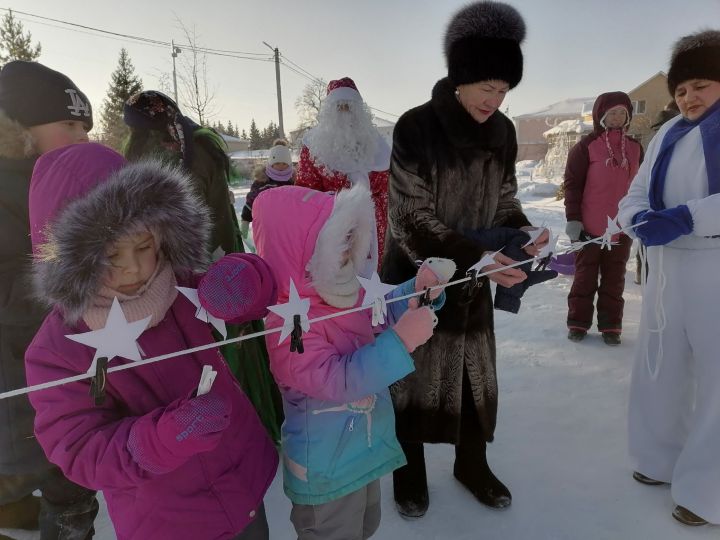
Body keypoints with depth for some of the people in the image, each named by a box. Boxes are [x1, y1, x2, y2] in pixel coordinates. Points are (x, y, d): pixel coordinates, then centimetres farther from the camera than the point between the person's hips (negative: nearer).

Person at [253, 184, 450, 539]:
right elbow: (338, 379, -39)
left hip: (363, 452, 9)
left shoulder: (339, 296, -5)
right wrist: (402, 340, -44)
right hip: (327, 472, -8)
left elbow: (383, 313, 10)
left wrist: (417, 291, -10)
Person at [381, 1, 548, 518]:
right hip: (416, 276, -5)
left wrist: (523, 232, -13)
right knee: (413, 373, 7)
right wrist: (477, 257, -28)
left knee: (476, 372, 14)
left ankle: (472, 464, 38)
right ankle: (409, 471, 31)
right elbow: (412, 219, -20)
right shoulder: (416, 127, -18)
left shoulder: (503, 132, -1)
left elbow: (503, 202, 9)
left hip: (472, 278, 5)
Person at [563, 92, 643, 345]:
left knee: (614, 279, 10)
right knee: (585, 276, 6)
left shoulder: (635, 148, 9)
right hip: (589, 227, -4)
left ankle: (610, 325, 19)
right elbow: (572, 184, -7)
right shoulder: (587, 146, -5)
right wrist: (573, 219, -11)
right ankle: (578, 323, 17)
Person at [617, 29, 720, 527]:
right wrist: (643, 218, -17)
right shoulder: (667, 135, 10)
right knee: (660, 368, 14)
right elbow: (635, 197, 4)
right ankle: (664, 460, 34)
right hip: (667, 268, 6)